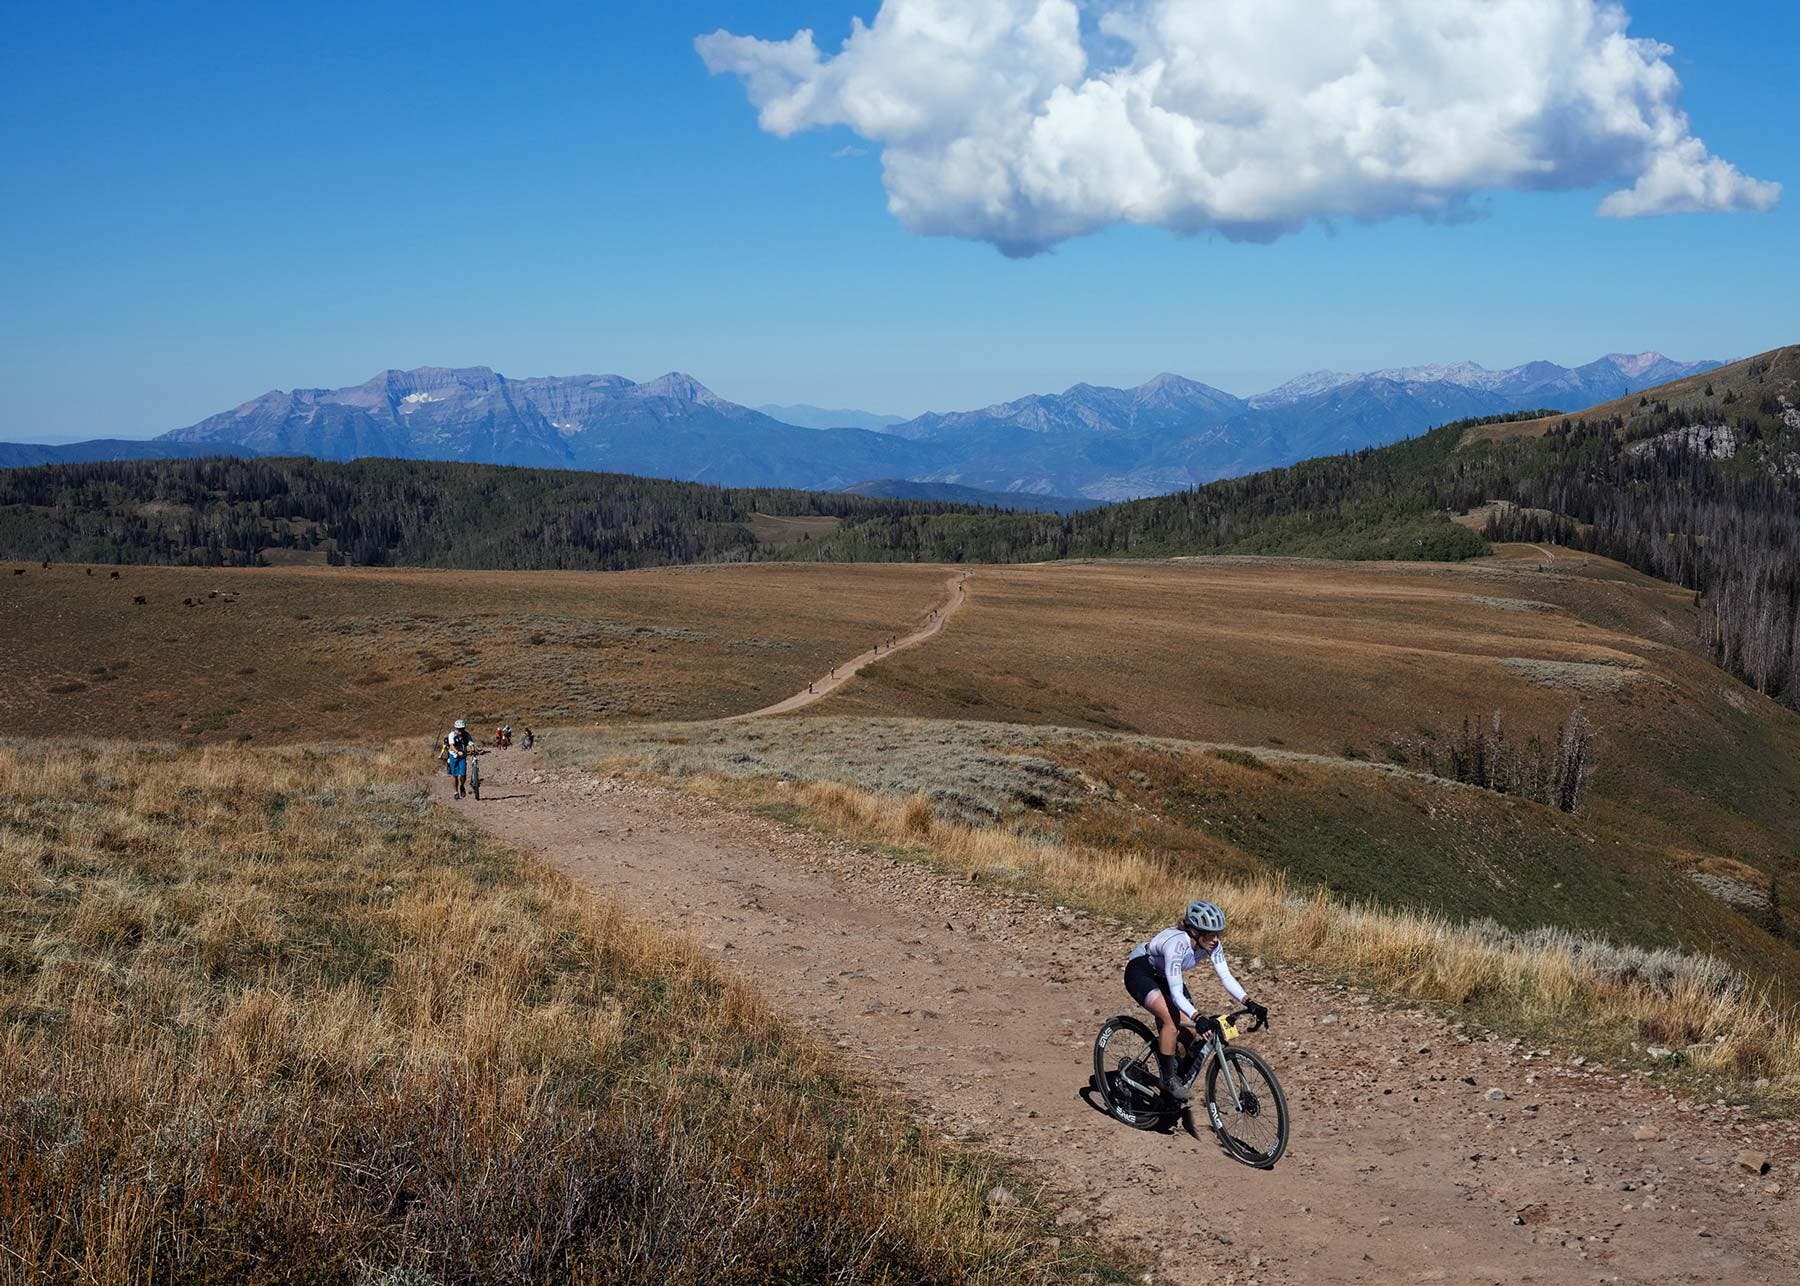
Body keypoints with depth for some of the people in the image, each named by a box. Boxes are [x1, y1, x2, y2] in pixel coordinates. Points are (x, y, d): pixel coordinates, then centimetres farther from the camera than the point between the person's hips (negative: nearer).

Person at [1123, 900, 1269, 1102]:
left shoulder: (1211, 944, -18)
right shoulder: (1176, 943, -39)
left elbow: (1226, 978, -18)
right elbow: (1176, 993, -42)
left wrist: (1249, 1004, -33)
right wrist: (1198, 1018, -55)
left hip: (1162, 975, 7)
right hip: (1139, 971, -7)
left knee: (1192, 1030, -6)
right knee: (1171, 1019, -28)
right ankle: (1168, 1079, -12)